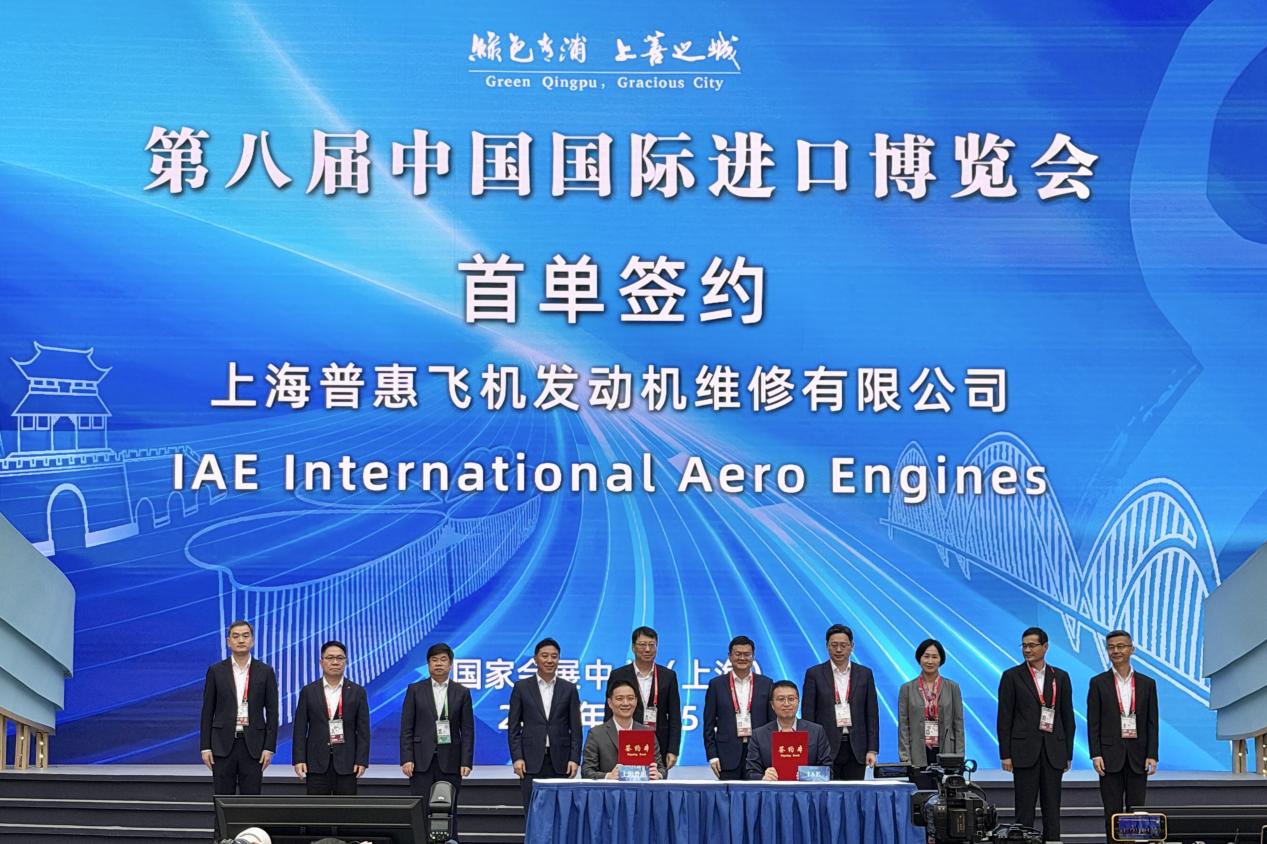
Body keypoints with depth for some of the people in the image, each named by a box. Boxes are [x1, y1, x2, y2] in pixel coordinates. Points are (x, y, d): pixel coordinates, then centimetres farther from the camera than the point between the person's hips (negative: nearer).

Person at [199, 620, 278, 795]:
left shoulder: (265, 672, 3)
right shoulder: (216, 671, 4)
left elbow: (272, 712, 3)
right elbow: (207, 712, 4)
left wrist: (269, 747, -4)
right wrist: (205, 747, -2)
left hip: (253, 745, 0)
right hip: (223, 744, 0)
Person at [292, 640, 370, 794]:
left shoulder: (357, 692, 4)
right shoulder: (308, 692, 5)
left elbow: (363, 730, 2)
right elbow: (300, 729, 3)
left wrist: (362, 760, -6)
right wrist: (298, 759, -5)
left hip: (346, 763, 0)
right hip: (317, 763, 0)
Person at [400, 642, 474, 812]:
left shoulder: (462, 692, 7)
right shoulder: (415, 690, 6)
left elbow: (467, 731, 5)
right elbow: (406, 728, 3)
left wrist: (466, 762, -4)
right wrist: (406, 759, -6)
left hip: (450, 761, 1)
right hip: (422, 760, 0)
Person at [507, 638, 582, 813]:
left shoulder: (569, 689, 9)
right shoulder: (522, 687, 6)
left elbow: (575, 728, 7)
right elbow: (513, 727, 5)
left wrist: (575, 759, -3)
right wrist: (517, 758, -5)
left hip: (560, 762, 1)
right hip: (532, 761, -1)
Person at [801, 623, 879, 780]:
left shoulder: (864, 674, 9)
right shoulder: (815, 674, 3)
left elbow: (872, 714, 8)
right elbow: (808, 715, 2)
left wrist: (872, 750, 1)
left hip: (856, 749, 2)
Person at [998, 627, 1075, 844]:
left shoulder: (1060, 677, 9)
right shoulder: (1012, 676, 2)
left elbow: (1068, 717, 10)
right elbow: (1004, 718, 0)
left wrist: (1068, 753, 6)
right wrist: (1005, 754, -6)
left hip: (1053, 750, 2)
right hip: (1025, 750, -2)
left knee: (1052, 808, 4)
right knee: (1025, 809, -1)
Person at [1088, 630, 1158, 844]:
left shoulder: (1147, 684, 7)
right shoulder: (1098, 683, 3)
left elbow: (1152, 723, 6)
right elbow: (1093, 723, 0)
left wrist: (1152, 755, -3)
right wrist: (1096, 754, -8)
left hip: (1138, 755, 1)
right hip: (1110, 754, -1)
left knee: (1136, 810, 2)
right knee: (1112, 811, 0)